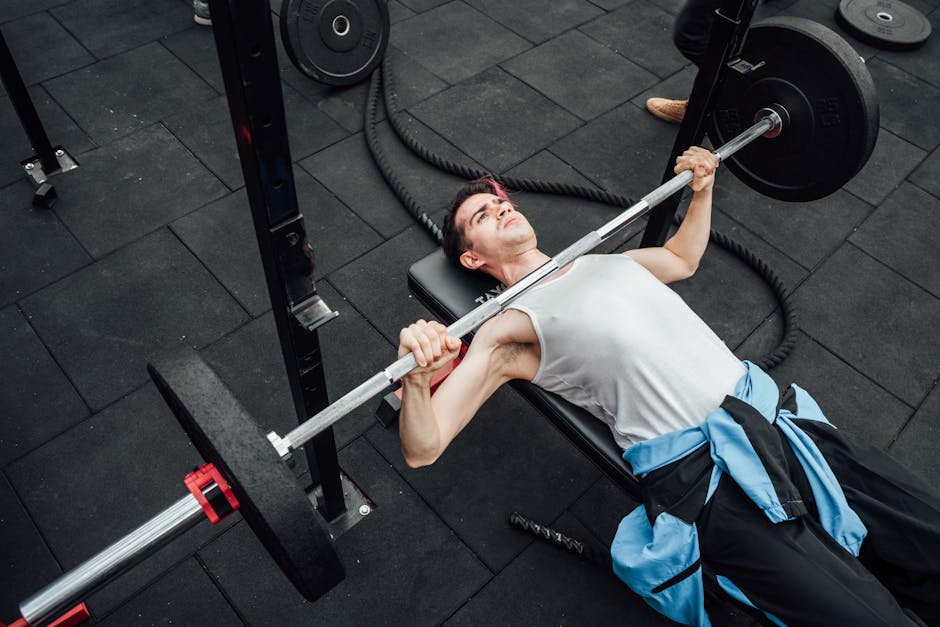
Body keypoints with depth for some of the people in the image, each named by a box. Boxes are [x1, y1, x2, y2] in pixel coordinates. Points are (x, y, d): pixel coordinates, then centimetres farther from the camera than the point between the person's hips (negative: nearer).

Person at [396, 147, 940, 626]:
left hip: (777, 414, 7)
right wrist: (417, 375, -28)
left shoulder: (602, 260, 22)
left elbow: (683, 257, 43)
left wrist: (702, 189, 30)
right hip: (707, 477, -7)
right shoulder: (507, 331, 0)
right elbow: (423, 449, -7)